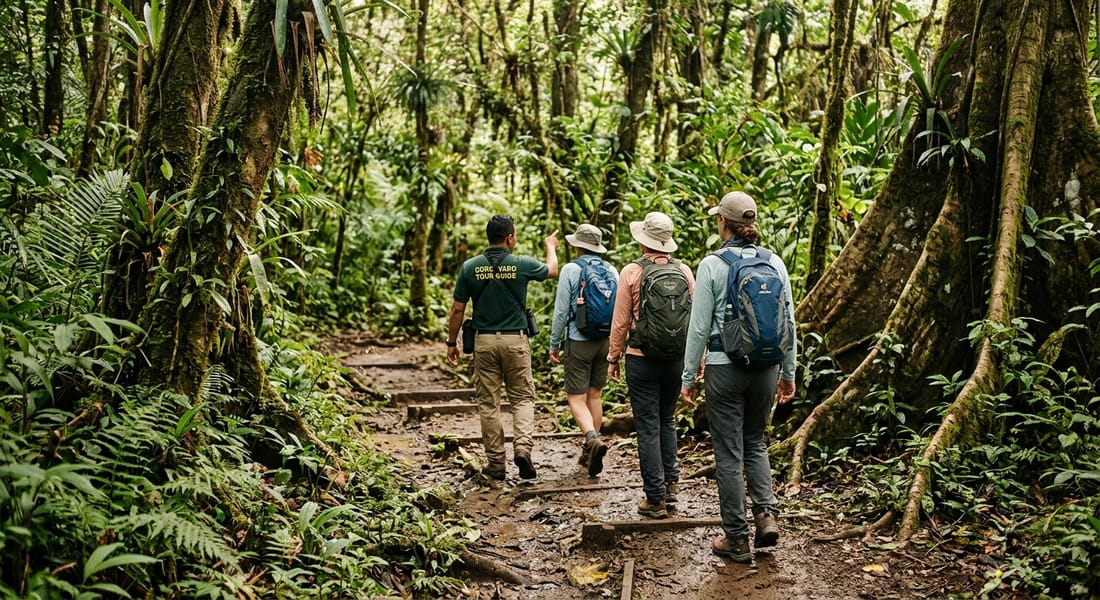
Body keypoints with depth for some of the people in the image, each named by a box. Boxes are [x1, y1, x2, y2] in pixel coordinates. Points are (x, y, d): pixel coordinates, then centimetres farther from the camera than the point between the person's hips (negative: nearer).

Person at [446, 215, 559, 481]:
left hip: (484, 341, 1)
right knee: (523, 398, 11)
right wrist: (551, 246, 36)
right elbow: (552, 270, 16)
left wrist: (452, 342, 12)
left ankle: (496, 463, 11)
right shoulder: (522, 264, -6)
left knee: (488, 403, 8)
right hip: (516, 340, -1)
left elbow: (458, 309, 1)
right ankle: (523, 446, -10)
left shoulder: (470, 267, -3)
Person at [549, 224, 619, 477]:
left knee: (576, 397, 0)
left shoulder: (571, 270, -9)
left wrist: (554, 344, 0)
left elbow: (561, 311, -9)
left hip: (579, 341, -5)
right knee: (595, 395, 14)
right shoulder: (611, 271, 4)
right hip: (606, 341, 5)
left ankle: (593, 439, -25)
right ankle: (590, 454, 20)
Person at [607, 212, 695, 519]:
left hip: (642, 359, -3)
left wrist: (613, 358, 4)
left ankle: (655, 499, 5)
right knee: (667, 420, 21)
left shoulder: (632, 272, -9)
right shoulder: (684, 271, 0)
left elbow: (620, 321, -7)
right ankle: (670, 484, 21)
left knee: (648, 427, 2)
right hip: (676, 358, 4)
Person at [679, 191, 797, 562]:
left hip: (725, 368, -4)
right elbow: (788, 322, 5)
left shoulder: (712, 265, -10)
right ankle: (766, 514, 5)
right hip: (766, 367, 4)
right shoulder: (775, 263, 1)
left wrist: (688, 377, 1)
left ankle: (737, 539, 12)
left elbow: (699, 327, -8)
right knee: (754, 442, 22)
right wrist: (788, 373, 15)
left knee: (729, 453, 6)